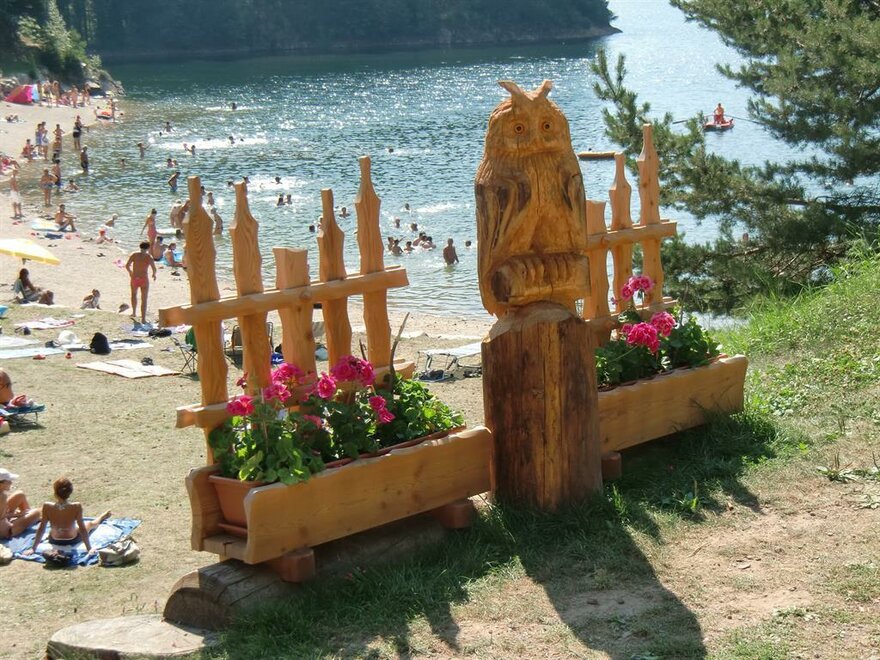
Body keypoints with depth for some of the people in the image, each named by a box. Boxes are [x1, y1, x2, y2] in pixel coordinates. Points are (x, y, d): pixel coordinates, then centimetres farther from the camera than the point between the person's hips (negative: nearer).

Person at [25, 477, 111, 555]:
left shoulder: (47, 507, -29)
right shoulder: (76, 507, -32)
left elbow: (41, 528, -20)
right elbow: (82, 528, -24)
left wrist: (33, 549, -9)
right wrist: (89, 548, -13)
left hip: (54, 541, 1)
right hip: (73, 540, -1)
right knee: (90, 524, 32)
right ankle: (102, 517, 64)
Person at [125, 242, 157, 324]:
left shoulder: (134, 255, -3)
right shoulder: (149, 258, -8)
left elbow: (127, 266, -2)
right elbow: (154, 269, -11)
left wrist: (130, 272, 19)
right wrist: (154, 274, 12)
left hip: (134, 278, 2)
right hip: (144, 279, -2)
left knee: (134, 294, 31)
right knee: (144, 300, 5)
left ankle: (134, 312, 30)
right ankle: (143, 319, 3)